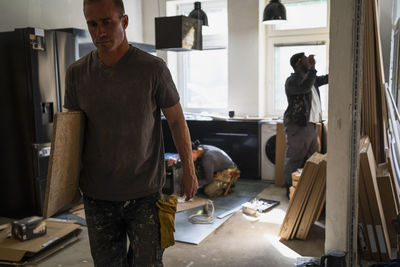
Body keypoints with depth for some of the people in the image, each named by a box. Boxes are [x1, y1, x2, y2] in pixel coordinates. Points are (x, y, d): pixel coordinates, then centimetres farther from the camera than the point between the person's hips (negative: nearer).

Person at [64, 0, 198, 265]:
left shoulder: (153, 68, -9)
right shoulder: (77, 73, 0)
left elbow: (177, 120, -1)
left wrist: (189, 171, 3)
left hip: (145, 193, -2)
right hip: (97, 196, 3)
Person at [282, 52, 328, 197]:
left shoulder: (310, 78, 18)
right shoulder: (292, 81, -10)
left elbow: (325, 79, 29)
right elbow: (305, 87, -30)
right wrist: (312, 68, -23)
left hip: (311, 126, 9)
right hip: (298, 127, -9)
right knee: (294, 160, -3)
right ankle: (290, 189, 6)